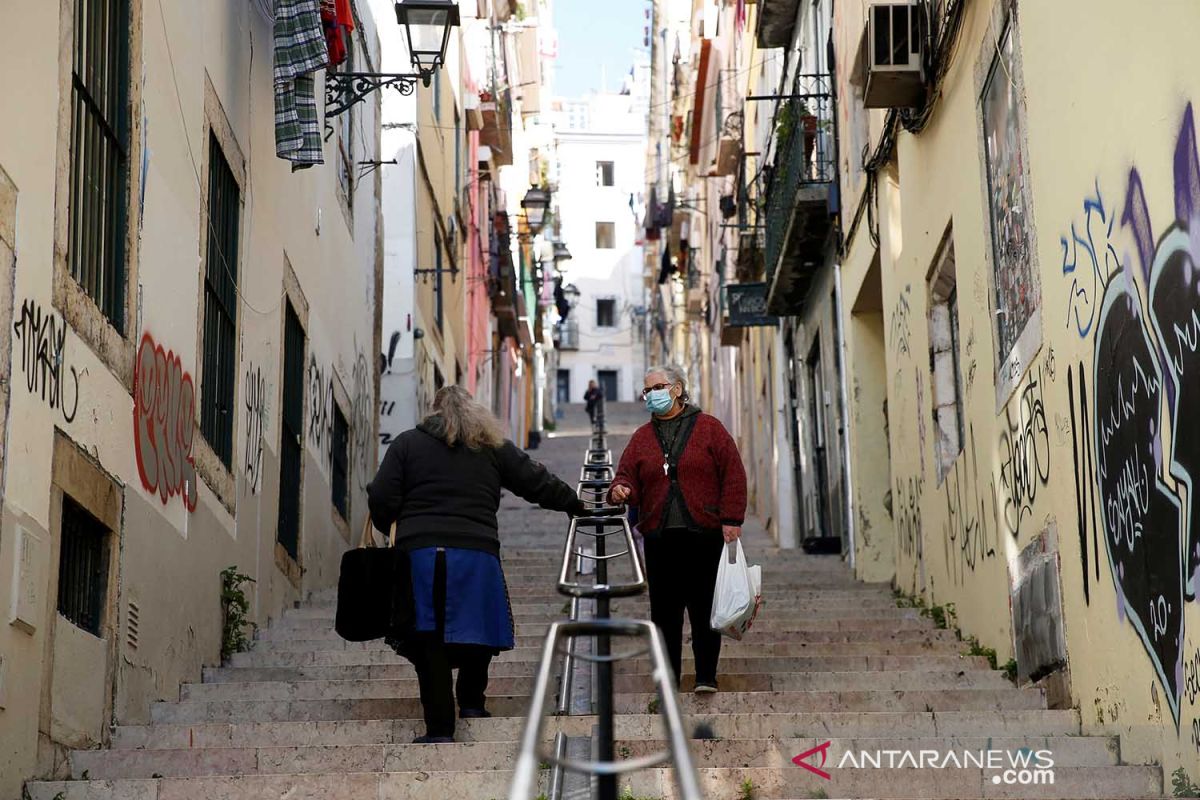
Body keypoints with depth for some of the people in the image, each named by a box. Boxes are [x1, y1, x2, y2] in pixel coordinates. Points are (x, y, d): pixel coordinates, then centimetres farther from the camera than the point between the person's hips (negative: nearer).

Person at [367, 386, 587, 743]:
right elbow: (537, 482, 16)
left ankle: (439, 726, -3)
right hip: (477, 555, 0)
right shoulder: (493, 447, 14)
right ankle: (471, 701, 23)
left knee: (430, 637, 0)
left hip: (418, 552, 0)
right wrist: (575, 504, 31)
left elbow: (381, 499, 4)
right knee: (476, 631, 19)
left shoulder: (407, 444, 11)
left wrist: (389, 527, 23)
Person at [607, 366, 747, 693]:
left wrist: (731, 519, -7)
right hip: (659, 537, 3)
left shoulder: (708, 427, 4)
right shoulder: (642, 437, 14)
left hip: (704, 534, -3)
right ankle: (668, 679, 9)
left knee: (704, 608, 0)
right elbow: (627, 475, 10)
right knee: (664, 610, 3)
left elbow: (733, 474, 0)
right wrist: (620, 489, -14)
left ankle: (706, 677, 8)